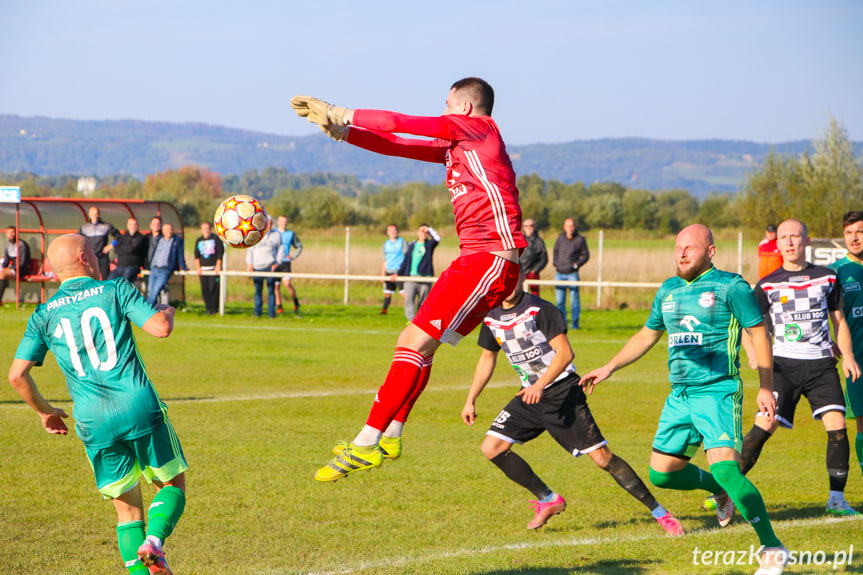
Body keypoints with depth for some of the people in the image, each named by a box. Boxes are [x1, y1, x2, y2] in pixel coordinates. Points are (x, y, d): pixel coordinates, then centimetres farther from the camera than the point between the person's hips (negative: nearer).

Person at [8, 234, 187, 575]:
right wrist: (168, 312, 15)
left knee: (127, 507, 13)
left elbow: (17, 375, 5)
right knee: (172, 484, 13)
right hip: (140, 409, -3)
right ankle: (153, 541, -13)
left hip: (93, 422, 3)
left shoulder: (44, 315, 10)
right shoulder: (115, 291, 2)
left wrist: (44, 411, 21)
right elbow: (160, 328, -9)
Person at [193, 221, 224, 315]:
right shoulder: (199, 241, 14)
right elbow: (196, 255, 13)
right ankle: (208, 308, 7)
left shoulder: (216, 239, 3)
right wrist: (198, 268, 2)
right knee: (205, 289, -3)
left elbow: (220, 253, -1)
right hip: (203, 269, 4)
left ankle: (214, 309, -4)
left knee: (213, 289, -12)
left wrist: (218, 266, -9)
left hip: (214, 268, -4)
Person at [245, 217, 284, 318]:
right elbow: (250, 249, 8)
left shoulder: (276, 235, 9)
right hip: (257, 266, 0)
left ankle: (271, 312, -2)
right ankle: (257, 312, 6)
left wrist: (277, 263, -2)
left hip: (271, 266, 0)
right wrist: (249, 263, -3)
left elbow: (281, 250, 11)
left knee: (271, 289, -5)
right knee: (258, 290, -1)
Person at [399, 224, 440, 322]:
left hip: (425, 277, -1)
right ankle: (411, 320, -21)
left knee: (422, 301, 1)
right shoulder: (412, 245, 16)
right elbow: (406, 260, 20)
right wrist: (398, 273, 16)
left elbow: (437, 239, -14)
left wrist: (429, 229, -4)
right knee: (409, 298, -16)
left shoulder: (429, 244, 9)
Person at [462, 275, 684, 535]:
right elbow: (487, 359, 21)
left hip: (563, 392, -7)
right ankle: (548, 500, 9)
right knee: (492, 447, -6)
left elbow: (565, 353, -23)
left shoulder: (540, 310, -16)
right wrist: (471, 400, 20)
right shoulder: (491, 317, 5)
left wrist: (540, 384, -36)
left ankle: (660, 513, -5)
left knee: (601, 456, -13)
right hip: (530, 395, 7)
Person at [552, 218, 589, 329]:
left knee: (574, 299, -5)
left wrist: (577, 264, -10)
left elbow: (585, 255, 3)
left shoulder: (580, 239, -1)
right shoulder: (561, 237, 8)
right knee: (560, 300, 3)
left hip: (572, 274, -3)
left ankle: (575, 323, 1)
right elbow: (556, 251, 22)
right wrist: (555, 263, 8)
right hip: (559, 274, 4)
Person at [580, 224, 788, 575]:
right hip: (680, 396, 7)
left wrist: (766, 388, -10)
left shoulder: (731, 287, -5)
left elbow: (758, 335, -4)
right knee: (661, 474, 6)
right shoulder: (668, 290, 14)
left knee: (724, 467, -24)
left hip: (719, 392, -7)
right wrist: (609, 368, 22)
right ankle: (720, 491, 34)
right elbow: (647, 335, 27)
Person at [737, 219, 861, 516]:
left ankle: (836, 499, -5)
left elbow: (839, 320, 17)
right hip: (783, 364, -1)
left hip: (821, 364, 1)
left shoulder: (827, 278, 11)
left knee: (837, 425, -13)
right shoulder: (767, 285, 6)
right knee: (765, 425, -12)